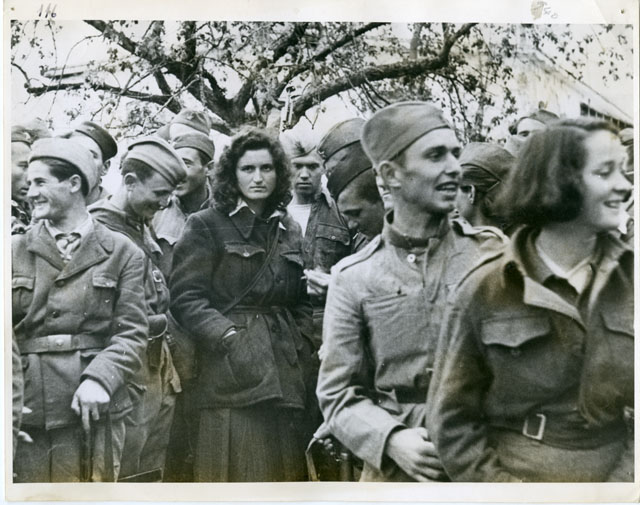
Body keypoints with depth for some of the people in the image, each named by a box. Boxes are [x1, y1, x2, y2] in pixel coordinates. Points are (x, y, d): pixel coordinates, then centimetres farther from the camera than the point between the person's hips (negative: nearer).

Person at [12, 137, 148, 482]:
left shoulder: (121, 253, 3)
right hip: (25, 410, 1)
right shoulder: (14, 251, 8)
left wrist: (99, 379, -17)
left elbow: (131, 333, -2)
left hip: (93, 411, -1)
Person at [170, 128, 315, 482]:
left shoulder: (289, 230, 17)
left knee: (286, 472, 8)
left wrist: (302, 344, 3)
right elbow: (186, 297, -8)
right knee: (237, 472, -3)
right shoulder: (206, 225, 0)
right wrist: (230, 337, -18)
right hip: (232, 375, -5)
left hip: (287, 376, 5)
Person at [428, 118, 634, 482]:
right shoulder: (487, 290, -8)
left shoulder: (628, 281, -1)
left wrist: (626, 477, -6)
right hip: (516, 476, -2)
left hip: (614, 476, 2)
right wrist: (498, 489, -11)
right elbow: (452, 417, -4)